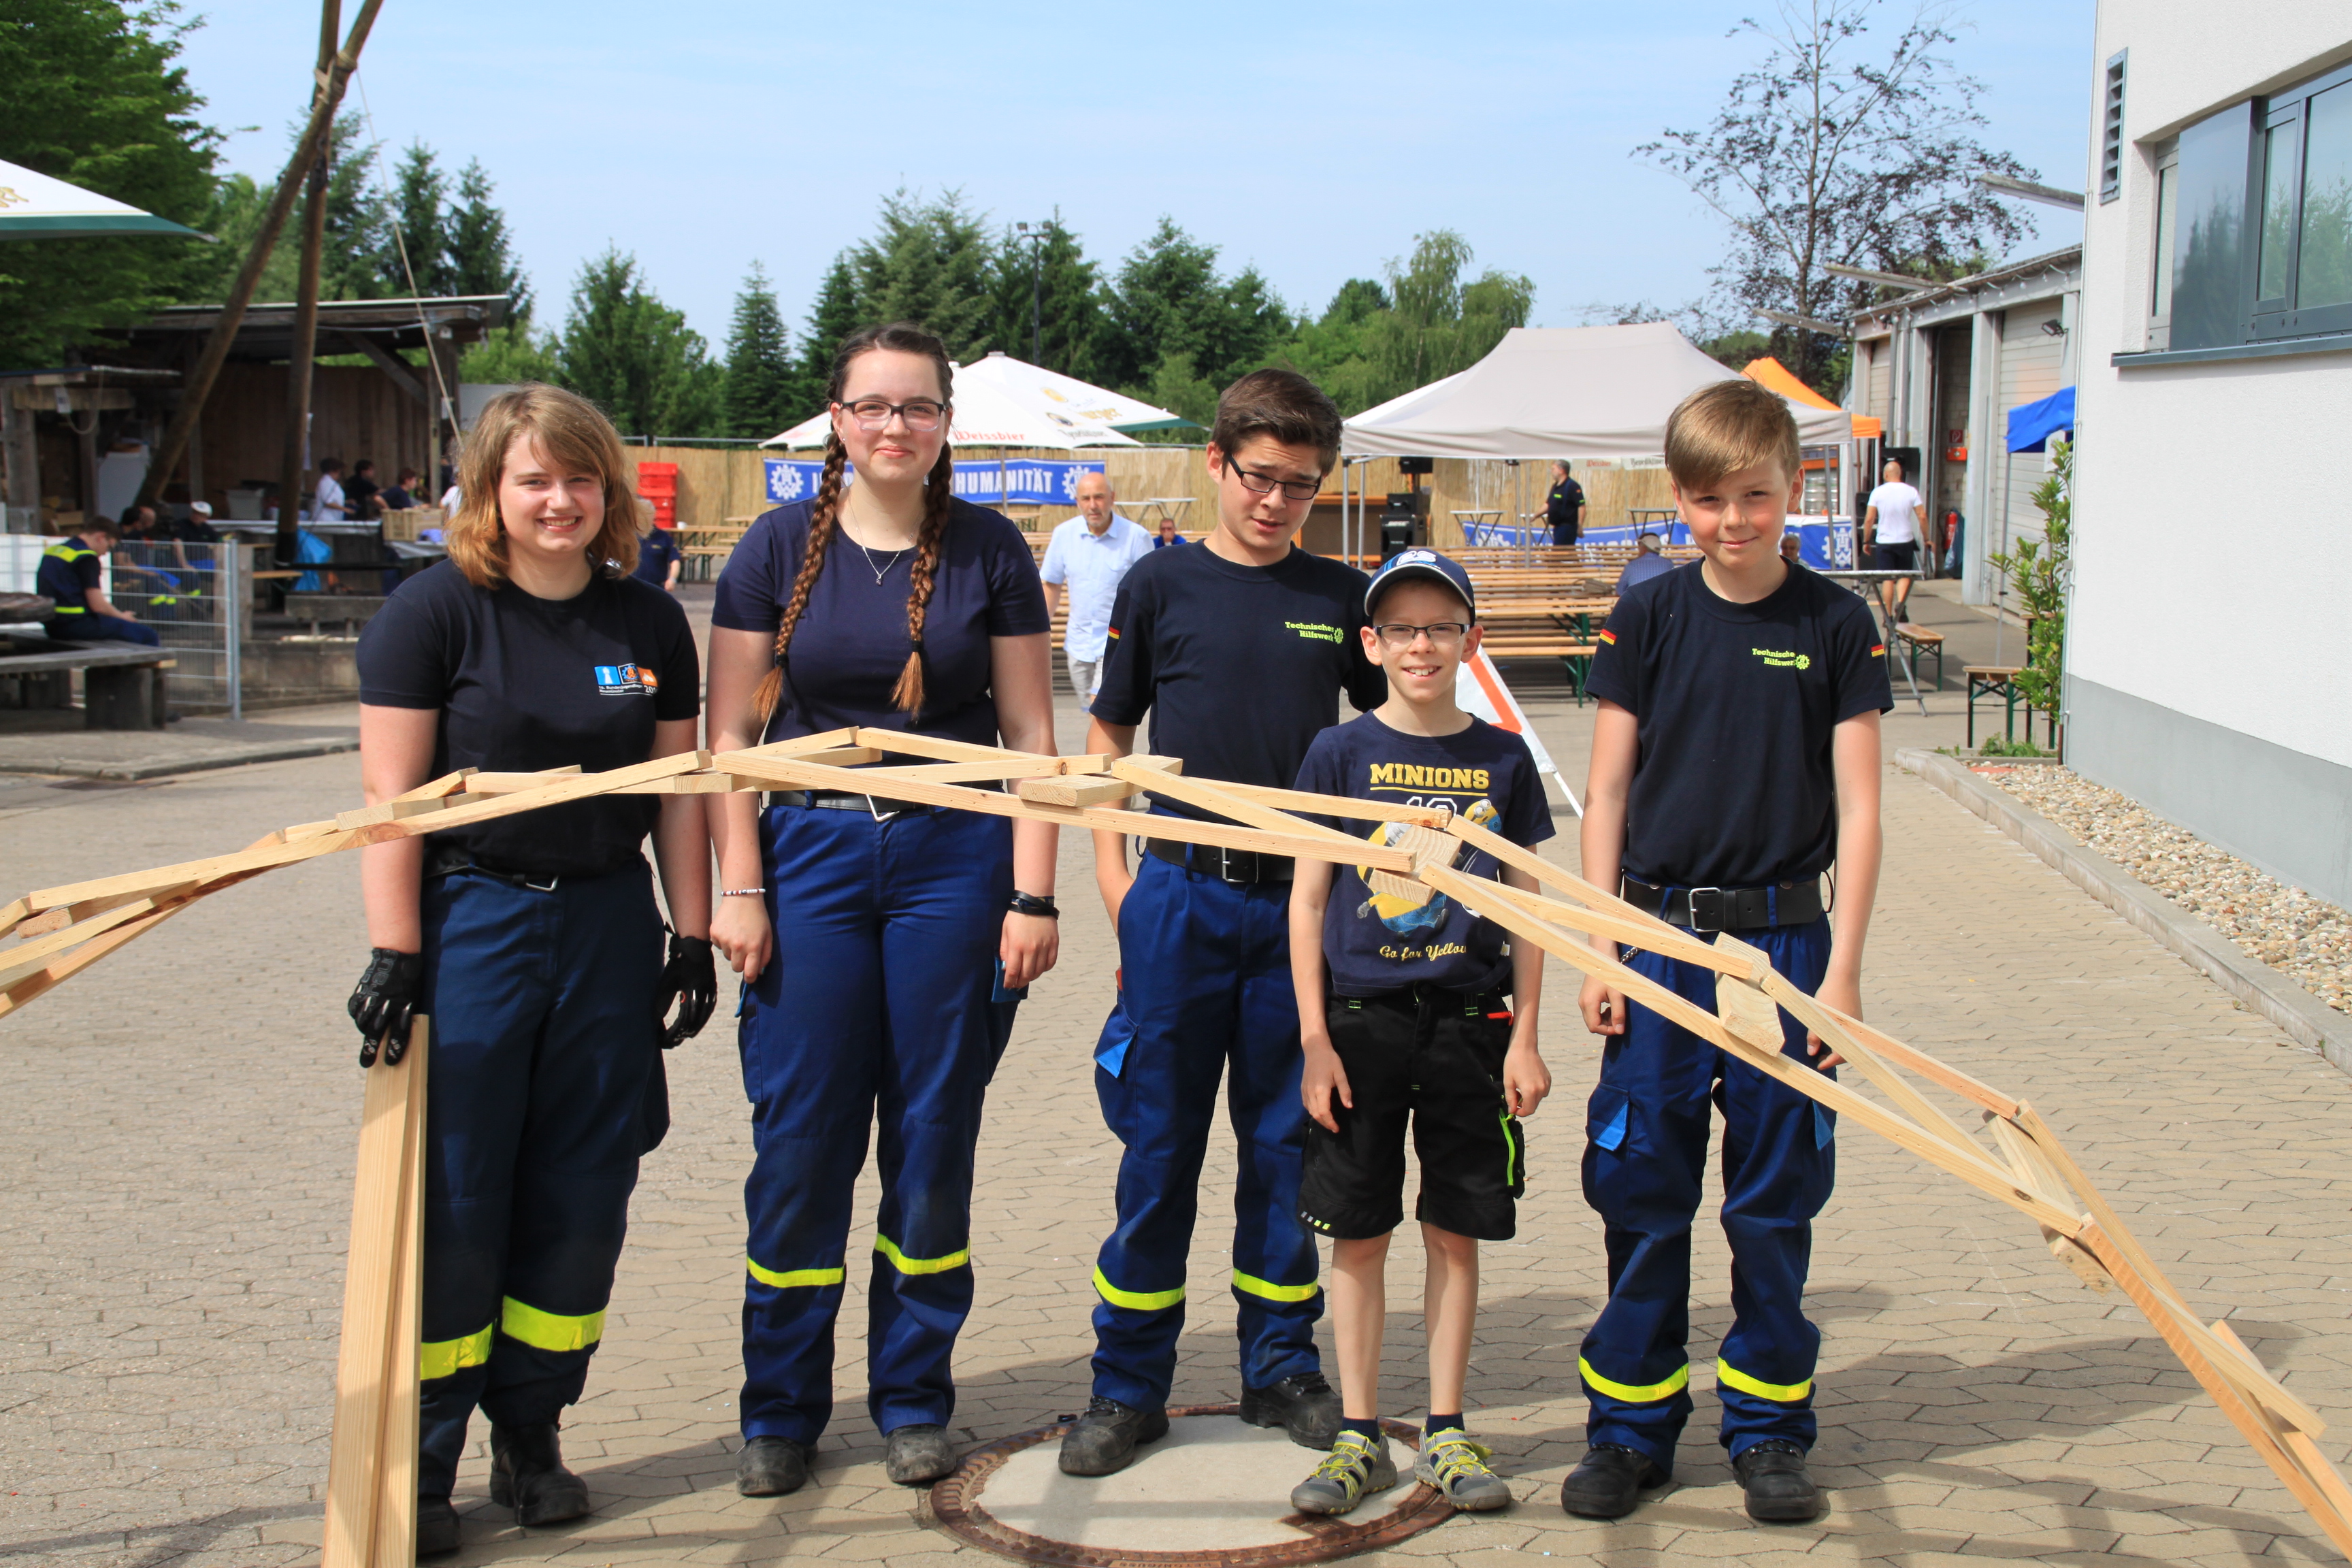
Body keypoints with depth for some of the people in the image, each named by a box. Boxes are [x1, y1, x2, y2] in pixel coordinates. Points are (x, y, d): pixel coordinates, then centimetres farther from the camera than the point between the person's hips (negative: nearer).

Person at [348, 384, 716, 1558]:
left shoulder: (650, 624, 7)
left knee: (580, 1202, 7)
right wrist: (393, 953, -14)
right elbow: (391, 792, -9)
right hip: (468, 920, -4)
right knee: (449, 1205, -2)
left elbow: (677, 792, 11)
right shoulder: (434, 611, -5)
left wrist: (692, 935, 7)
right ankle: (415, 1467, 10)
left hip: (607, 926, 4)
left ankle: (530, 1441, 22)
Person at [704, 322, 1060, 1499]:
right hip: (811, 850, 0)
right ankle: (780, 1410, 16)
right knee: (800, 1135, 2)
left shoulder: (989, 551, 3)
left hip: (954, 854, 0)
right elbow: (730, 731, 3)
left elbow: (1030, 731, 3)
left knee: (934, 1132, 6)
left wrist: (1032, 893, -3)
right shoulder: (780, 547, 3)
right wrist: (738, 887, -4)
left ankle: (913, 1399, 21)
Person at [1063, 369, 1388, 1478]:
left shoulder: (1340, 599, 6)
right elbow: (1108, 734, 8)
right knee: (1159, 1142, 3)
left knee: (1284, 1140, 10)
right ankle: (1128, 1385, 13)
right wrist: (1111, 869, 1)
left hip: (1302, 898, 2)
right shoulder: (1161, 586, 2)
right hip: (1181, 896, -1)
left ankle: (1281, 1365, 23)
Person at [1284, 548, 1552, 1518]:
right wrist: (1315, 1041, -4)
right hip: (1360, 1021, -1)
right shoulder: (1340, 755, 0)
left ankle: (1446, 1434, 18)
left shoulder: (1503, 759, 4)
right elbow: (1307, 901, 1)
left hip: (1469, 1023, 1)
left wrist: (1524, 1037, 1)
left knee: (1456, 1233, 7)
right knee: (1358, 1235, 4)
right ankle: (1360, 1437, 15)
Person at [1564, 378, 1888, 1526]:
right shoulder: (1648, 616, 1)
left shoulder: (1835, 625, -1)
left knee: (1775, 1199, 7)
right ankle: (1630, 1429, 17)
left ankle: (1767, 1429, 21)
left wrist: (1841, 967, -6)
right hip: (1660, 936, 1)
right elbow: (1606, 793, 3)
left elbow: (1856, 807, -1)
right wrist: (1601, 952, -2)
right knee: (1640, 1191, 5)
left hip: (1783, 938, 0)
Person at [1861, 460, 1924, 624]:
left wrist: (1866, 541, 6)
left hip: (1884, 542, 0)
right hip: (1905, 541, 0)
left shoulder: (1878, 492, -4)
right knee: (1904, 575, 12)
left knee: (1888, 579, 6)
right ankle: (1901, 604, -12)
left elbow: (1869, 519, -4)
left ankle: (1889, 615, 5)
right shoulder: (1911, 492, -2)